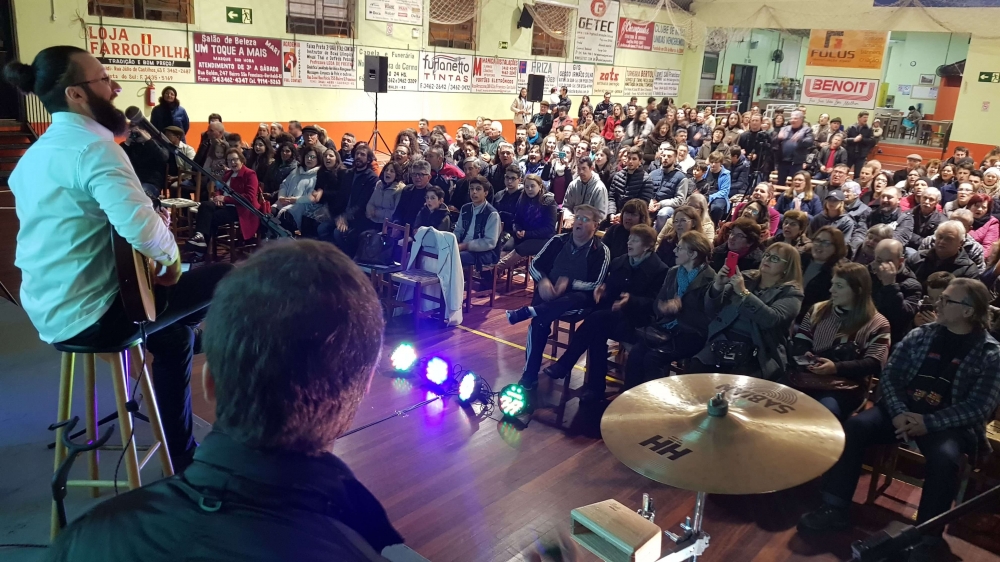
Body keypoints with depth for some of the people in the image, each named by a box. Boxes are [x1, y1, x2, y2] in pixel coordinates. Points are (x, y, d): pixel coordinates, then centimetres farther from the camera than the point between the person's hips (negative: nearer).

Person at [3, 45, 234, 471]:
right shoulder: (93, 147, -18)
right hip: (90, 315, -10)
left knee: (173, 336, 26)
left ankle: (183, 462, 31)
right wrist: (171, 258, -13)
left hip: (48, 313, 10)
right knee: (226, 279, -2)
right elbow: (142, 226, -34)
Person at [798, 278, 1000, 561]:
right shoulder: (921, 334, 9)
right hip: (903, 409, 3)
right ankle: (836, 508, -17)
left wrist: (929, 423, -20)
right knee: (854, 427, -22)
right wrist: (899, 412, -14)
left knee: (944, 458, -35)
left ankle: (928, 539, -19)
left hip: (949, 421, -3)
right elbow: (889, 375, 4)